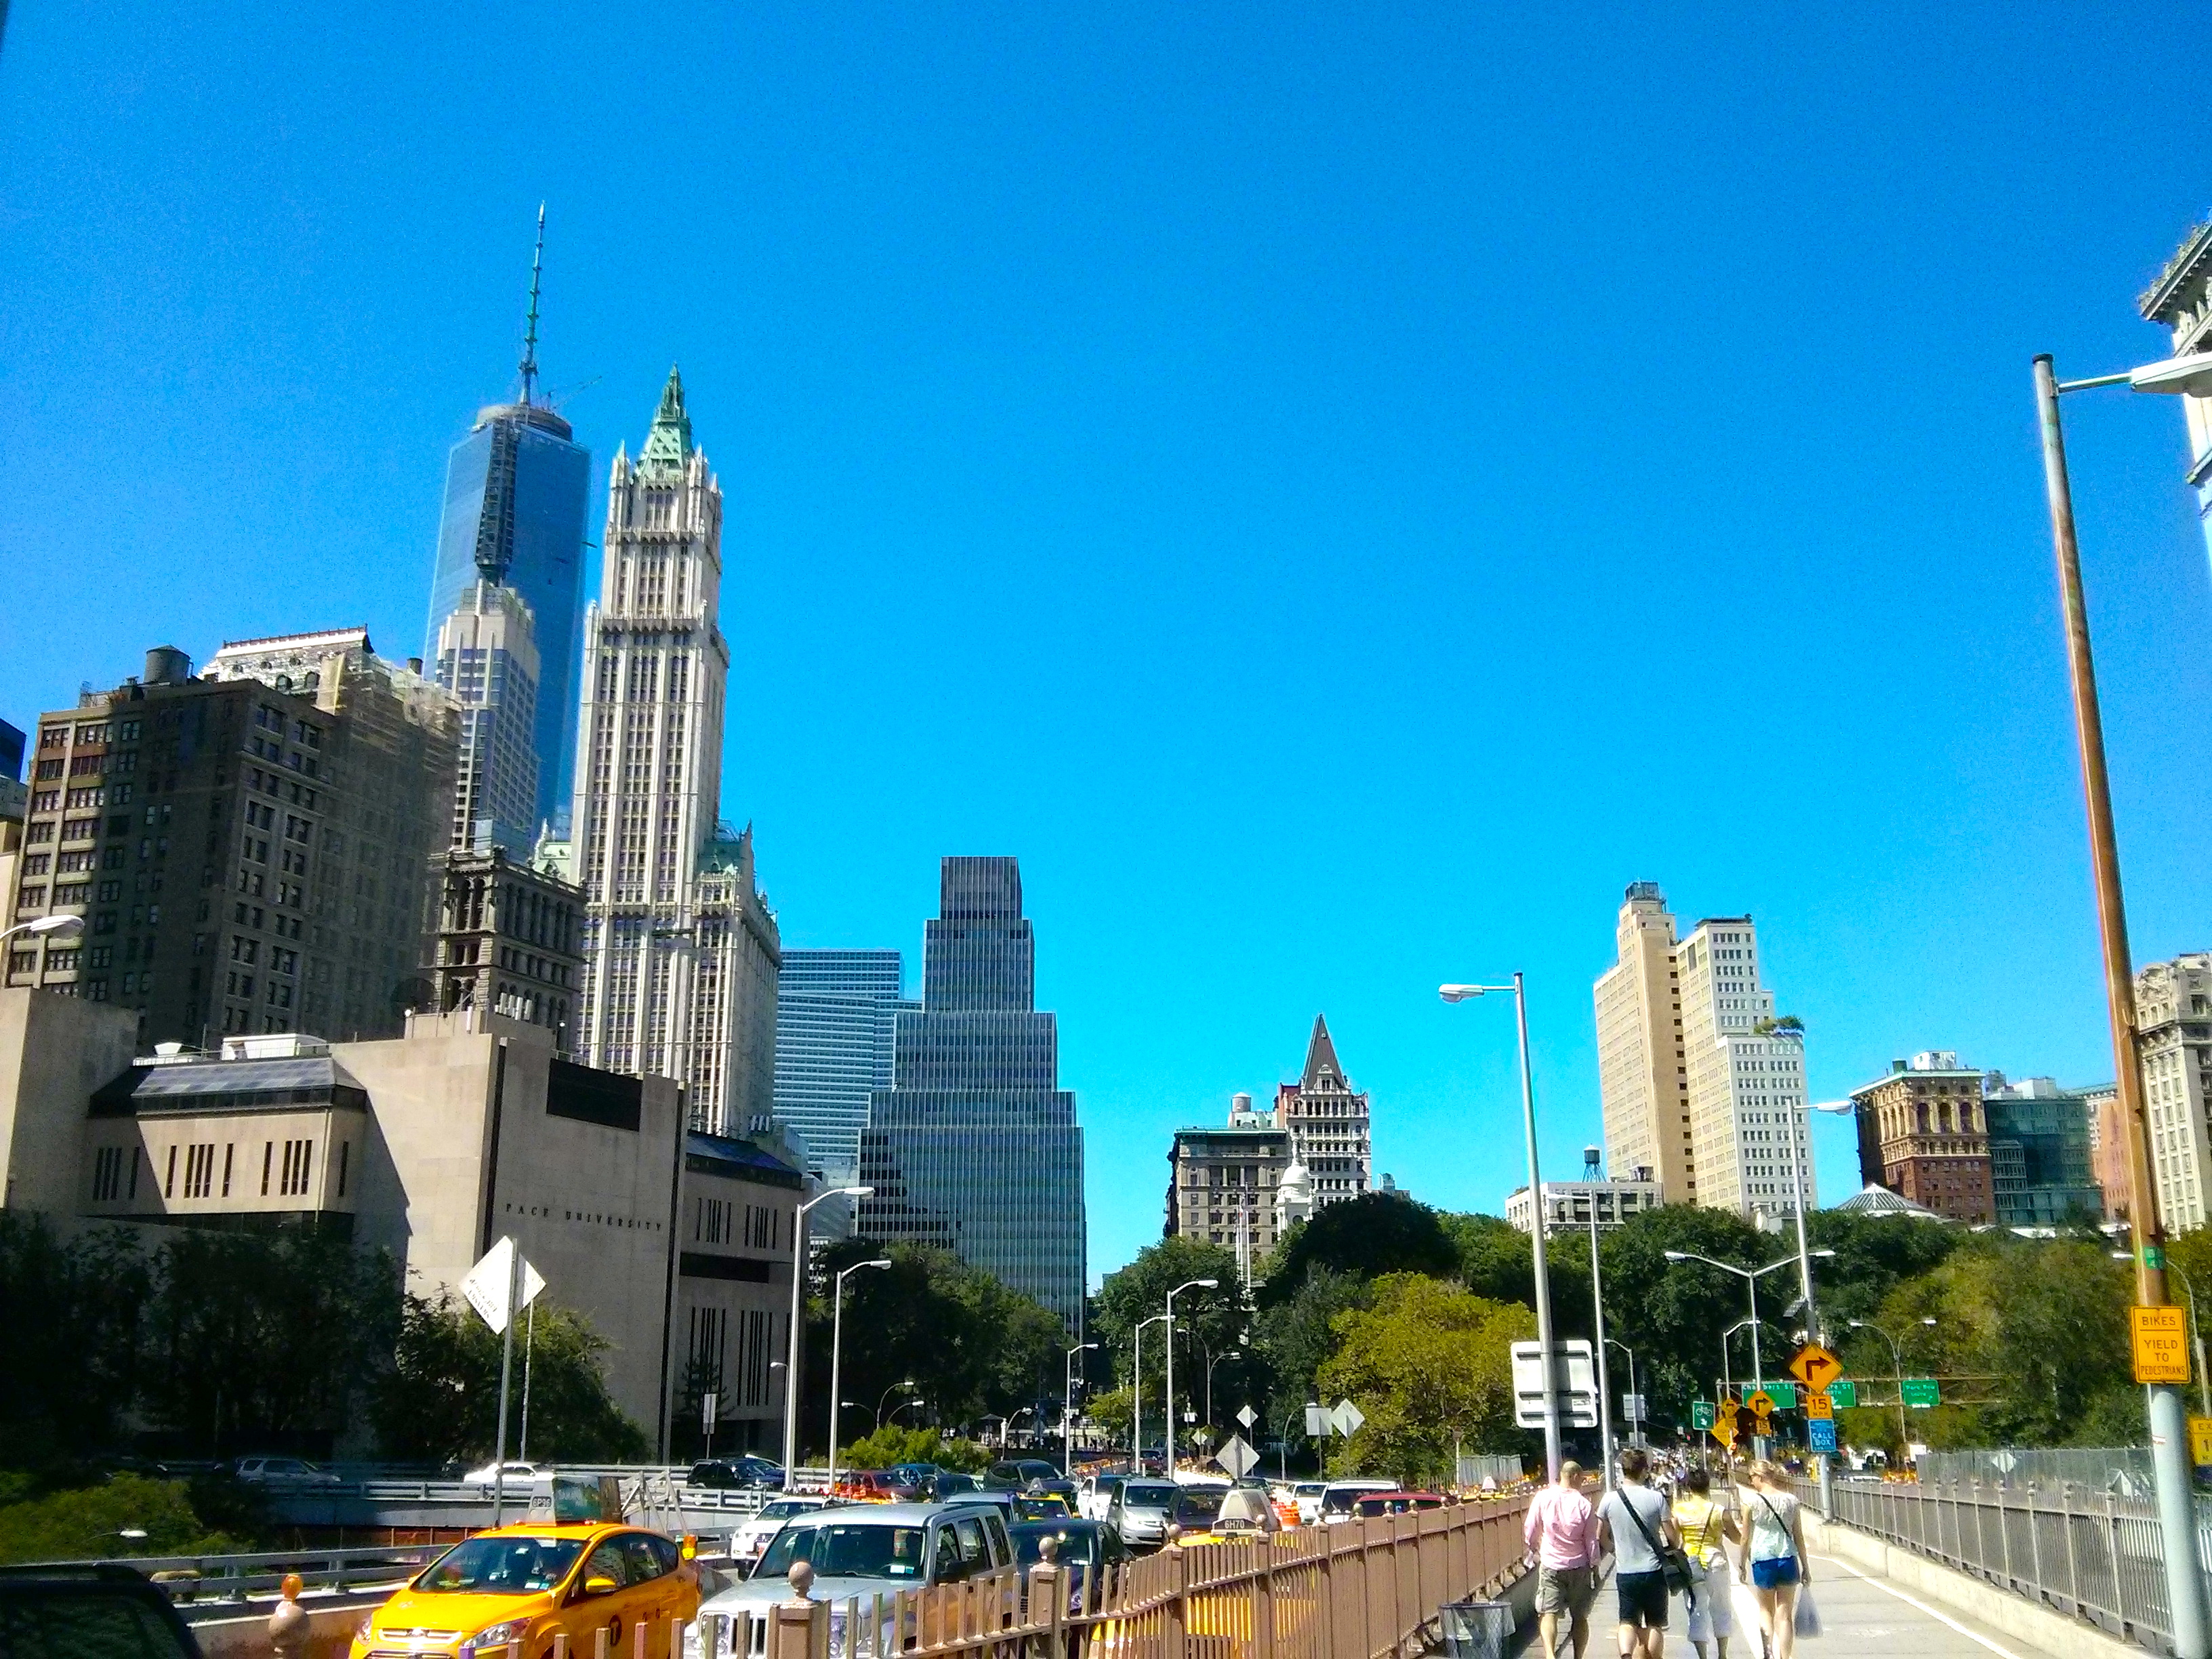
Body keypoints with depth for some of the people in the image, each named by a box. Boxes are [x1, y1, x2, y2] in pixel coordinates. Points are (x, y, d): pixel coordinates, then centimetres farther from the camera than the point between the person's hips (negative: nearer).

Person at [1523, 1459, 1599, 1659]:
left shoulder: (1543, 1498, -7)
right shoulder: (1584, 1504, -8)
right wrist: (1595, 1569, 8)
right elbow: (1592, 1542, -3)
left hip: (1550, 1565, -1)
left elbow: (1530, 1531, 0)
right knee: (1580, 1616, 14)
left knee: (1548, 1613, -5)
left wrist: (1534, 1550, 19)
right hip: (1579, 1567, 1)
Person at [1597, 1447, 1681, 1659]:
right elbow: (1672, 1538, -6)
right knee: (1655, 1624, 14)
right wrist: (1678, 1546, 17)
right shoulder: (1656, 1498, -11)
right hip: (1654, 1571, -1)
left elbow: (1602, 1538, 5)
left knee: (1628, 1621, 10)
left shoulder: (1610, 1499, -5)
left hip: (1625, 1572, 1)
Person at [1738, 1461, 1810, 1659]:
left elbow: (1746, 1538, -2)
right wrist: (1806, 1567, 13)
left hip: (1762, 1560, -2)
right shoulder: (1791, 1500, 1)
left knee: (1766, 1609, 18)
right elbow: (1799, 1537, 5)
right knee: (1785, 1614, 8)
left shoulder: (1752, 1502, -6)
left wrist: (1743, 1565, 10)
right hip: (1788, 1560, 2)